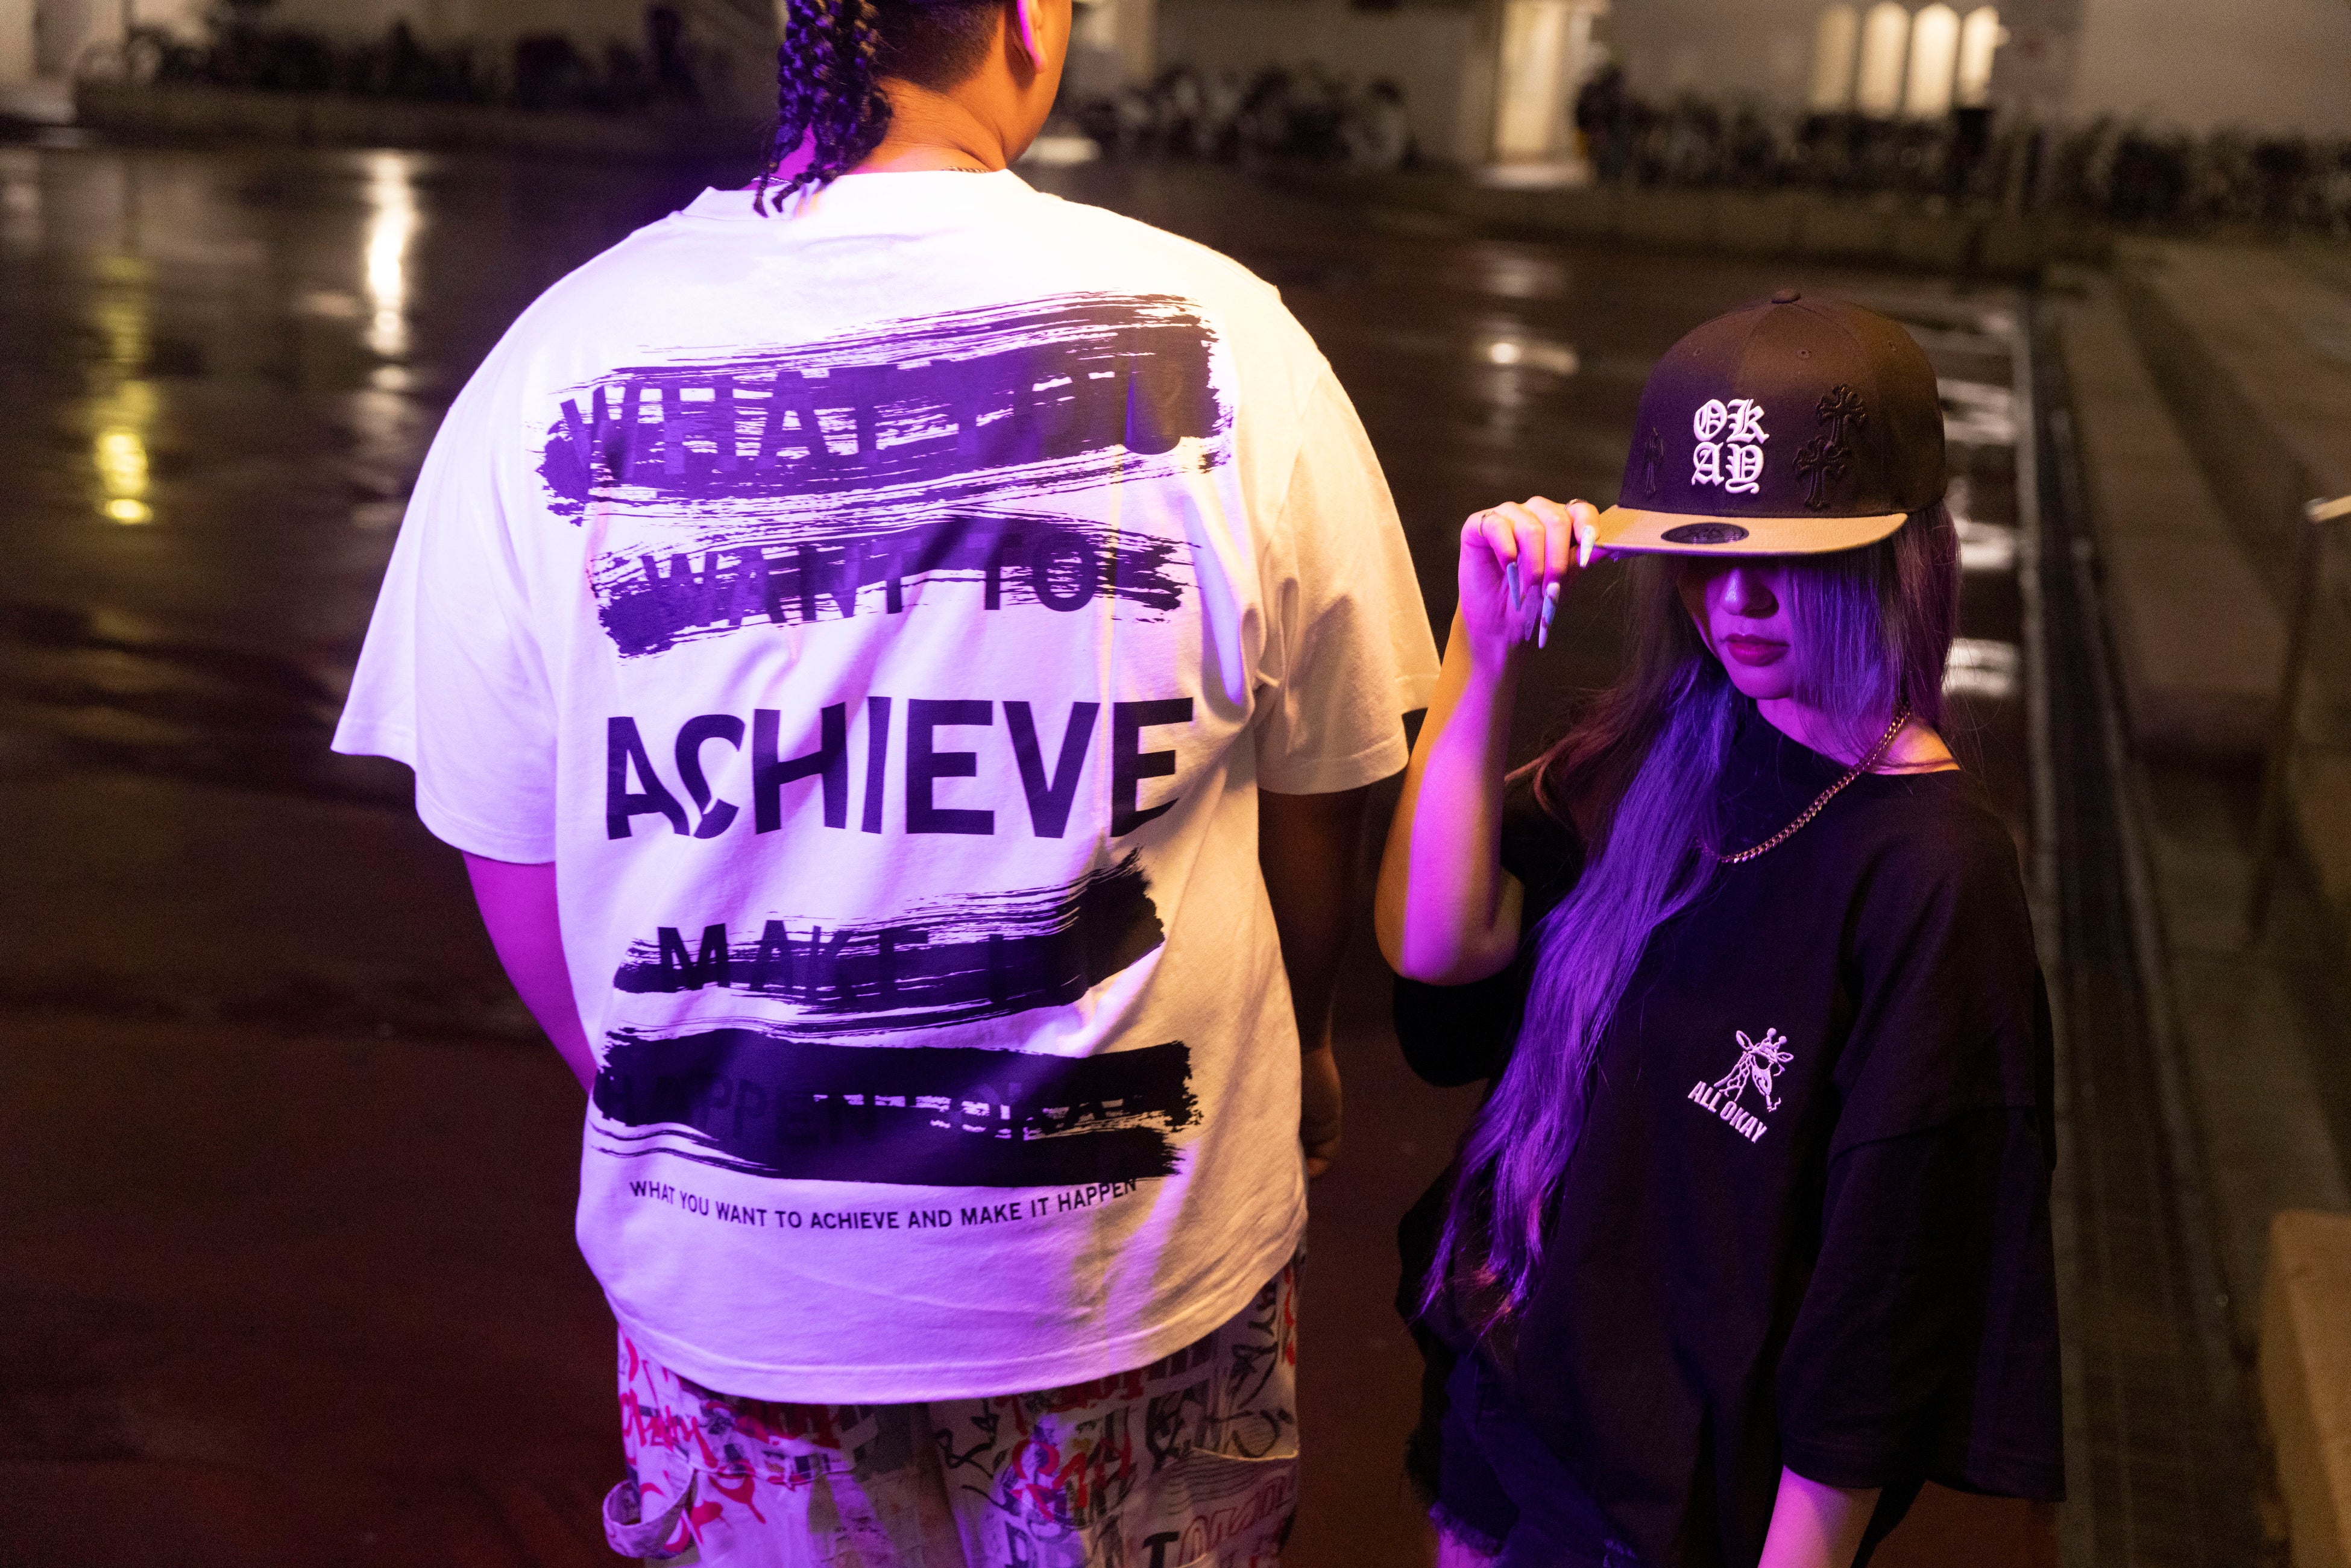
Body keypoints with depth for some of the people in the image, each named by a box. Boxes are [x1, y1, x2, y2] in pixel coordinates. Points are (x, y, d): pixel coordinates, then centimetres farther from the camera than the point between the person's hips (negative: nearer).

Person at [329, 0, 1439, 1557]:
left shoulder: (568, 353, -12)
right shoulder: (1219, 343, -15)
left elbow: (510, 846, -4)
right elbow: (1316, 793, -3)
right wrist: (1293, 1049, 18)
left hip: (726, 1266, 1)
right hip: (1149, 1253, -1)